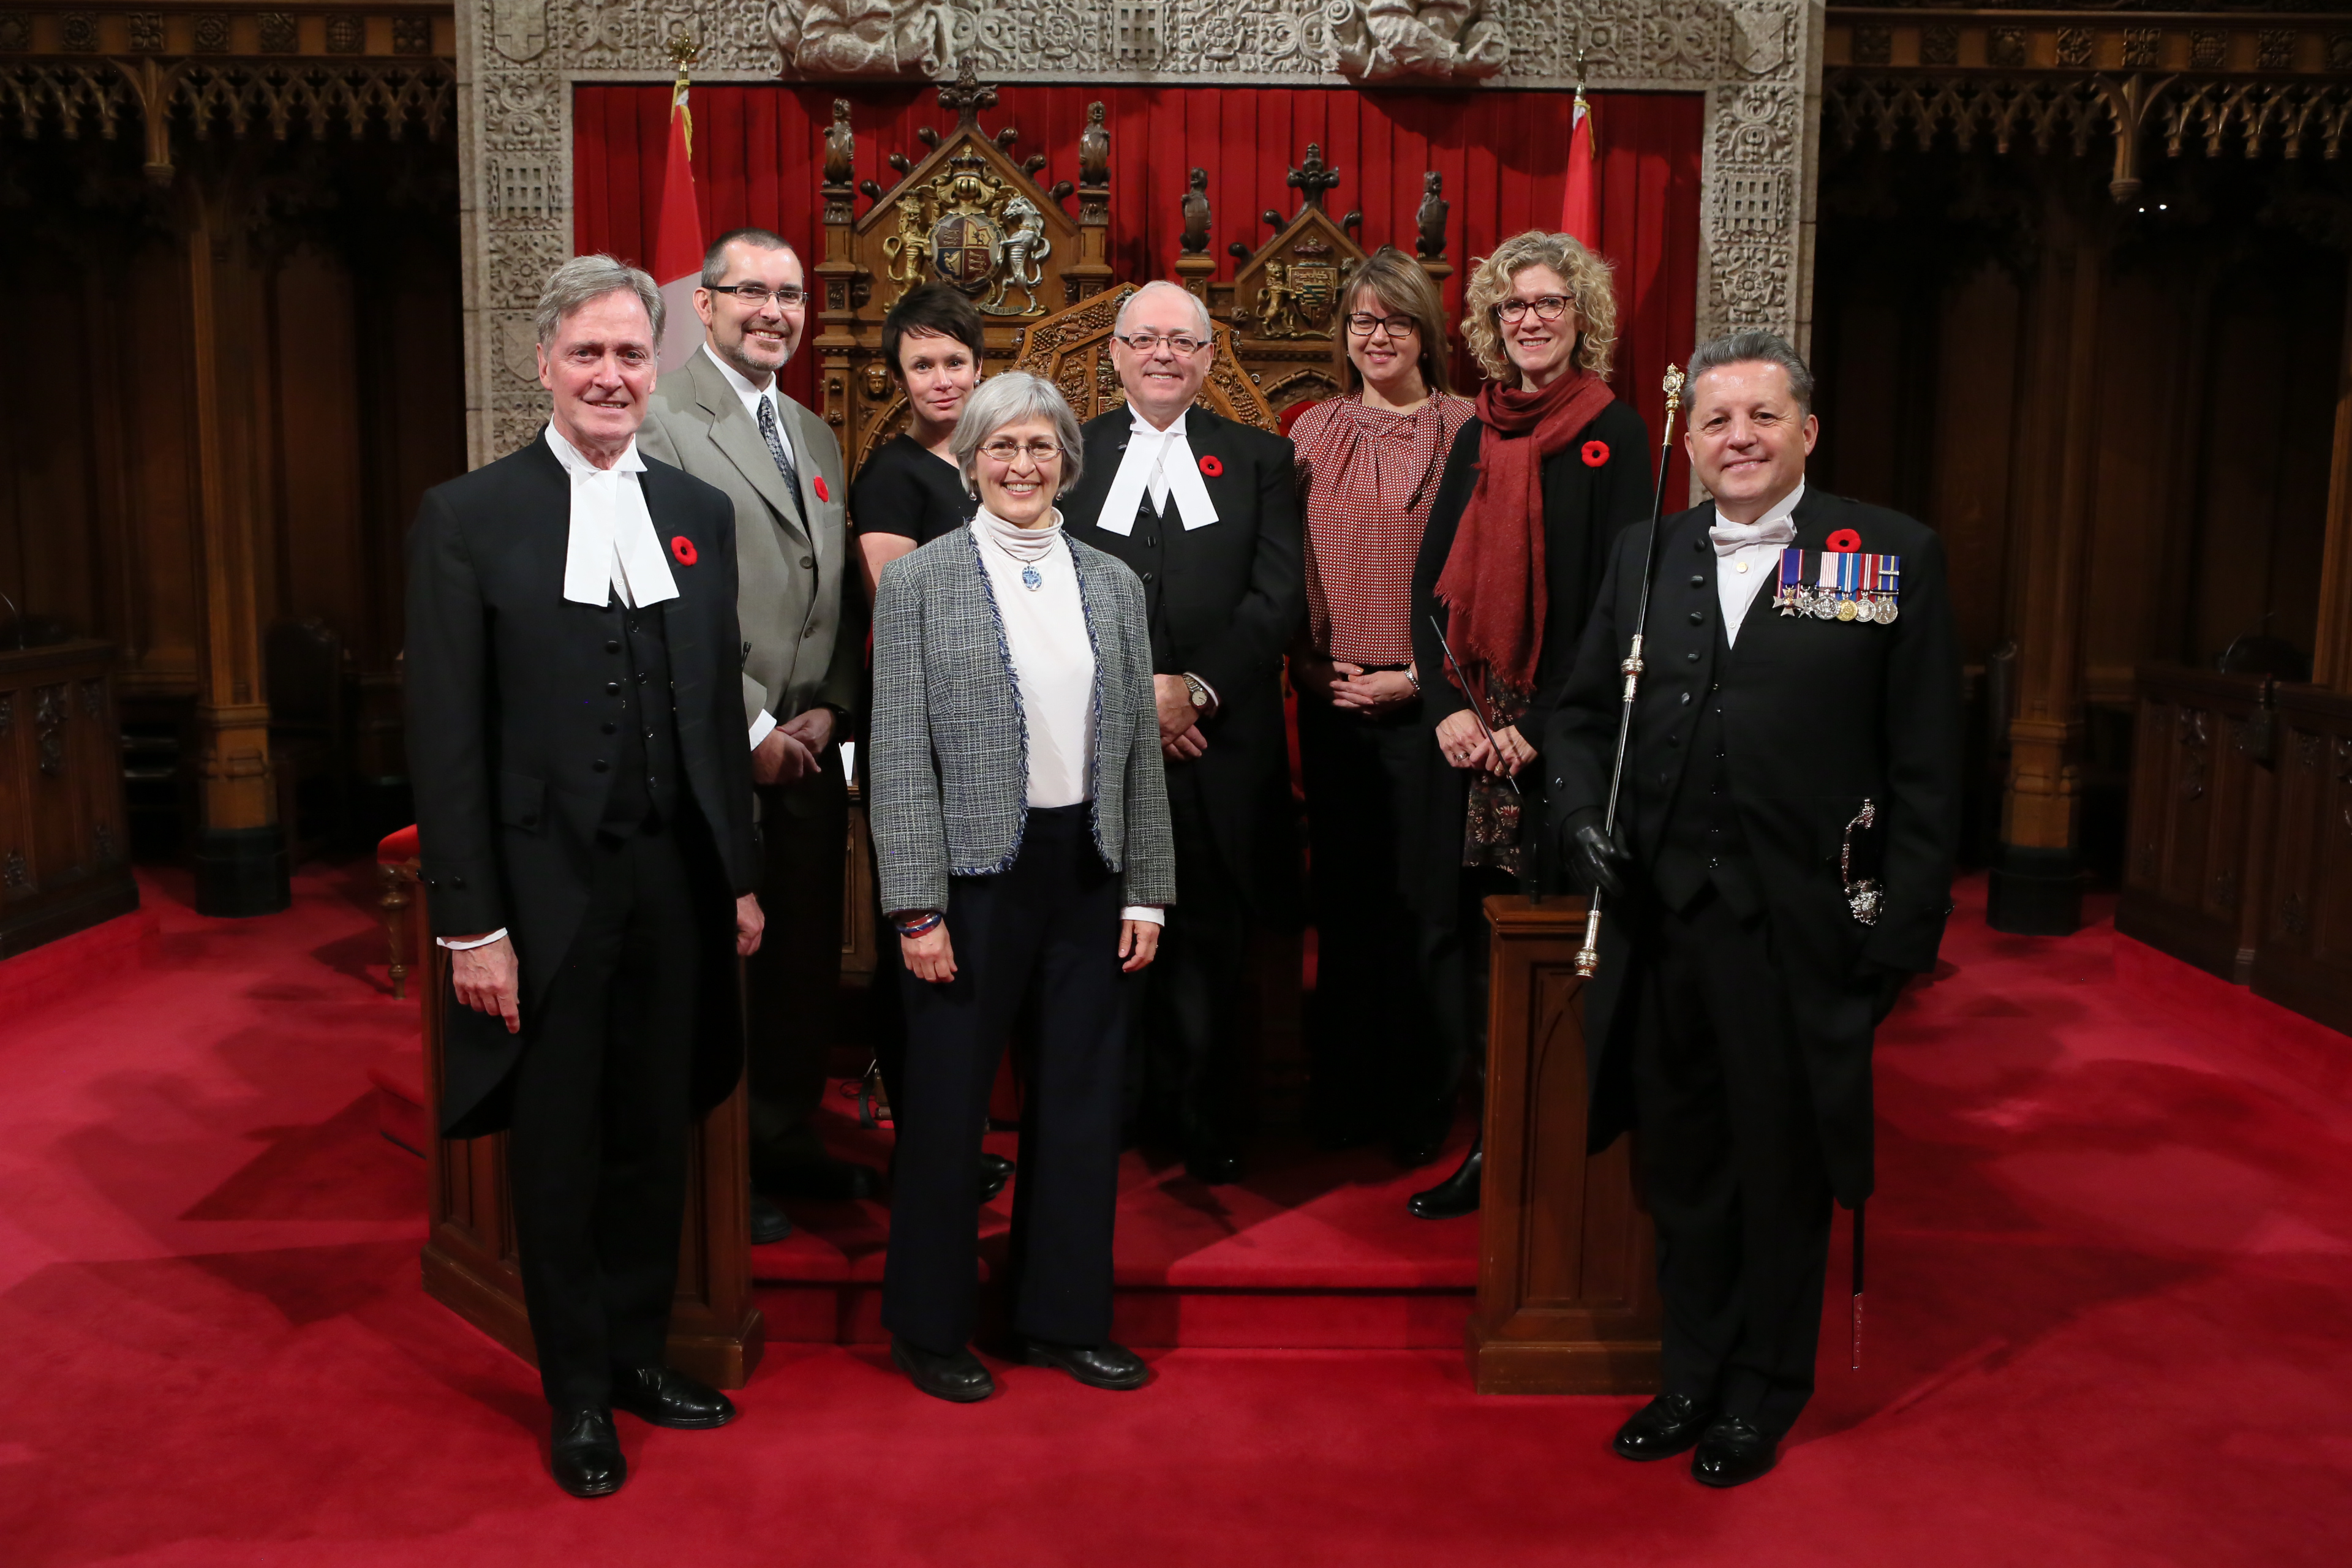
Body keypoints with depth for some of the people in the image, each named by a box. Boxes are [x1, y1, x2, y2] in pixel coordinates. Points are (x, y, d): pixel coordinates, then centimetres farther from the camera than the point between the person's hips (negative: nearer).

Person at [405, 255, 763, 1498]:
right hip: (544, 886, -3)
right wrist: (471, 922, -11)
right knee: (558, 1150, 10)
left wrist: (740, 875, 9)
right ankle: (578, 1393, 28)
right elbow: (446, 736, -8)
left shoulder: (699, 514, 7)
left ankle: (638, 1350, 35)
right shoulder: (469, 517, -5)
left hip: (673, 880, 4)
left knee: (655, 1134, 15)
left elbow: (718, 709, 10)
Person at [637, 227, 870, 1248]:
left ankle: (787, 1141, 28)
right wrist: (752, 728, -13)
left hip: (809, 746, 7)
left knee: (807, 957, 13)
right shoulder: (660, 420, -7)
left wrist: (829, 711, 2)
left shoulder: (817, 437, 17)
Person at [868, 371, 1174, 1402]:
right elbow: (900, 755, -7)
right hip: (976, 869, -4)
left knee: (1082, 1095, 11)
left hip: (1089, 871, 4)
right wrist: (916, 908, -12)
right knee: (948, 1097, 6)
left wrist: (1147, 890, 5)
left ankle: (1063, 1316, 28)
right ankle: (930, 1326, 24)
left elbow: (1141, 746, 9)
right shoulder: (920, 582, -3)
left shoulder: (1113, 584, 9)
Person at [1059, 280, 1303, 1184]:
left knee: (1210, 942, 3)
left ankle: (1204, 1127, 16)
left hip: (1219, 749, 0)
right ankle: (1114, 1113, 17)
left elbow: (1280, 599, 0)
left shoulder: (1259, 461, 11)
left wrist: (1194, 687, -12)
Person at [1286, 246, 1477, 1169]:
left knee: (1426, 904, 0)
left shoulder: (1465, 431, 0)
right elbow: (1289, 570, 11)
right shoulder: (1313, 433, 10)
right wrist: (1316, 664, -1)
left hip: (1424, 699, -3)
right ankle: (1343, 1098, 21)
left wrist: (1421, 675, -10)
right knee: (1343, 900, 9)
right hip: (1332, 700, 3)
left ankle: (1423, 1109, 14)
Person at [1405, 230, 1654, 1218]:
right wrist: (1447, 705, -5)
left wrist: (1538, 725, -15)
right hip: (1474, 726, 5)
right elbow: (1432, 580, 9)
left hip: (1560, 731, -5)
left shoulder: (1615, 435, -4)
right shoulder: (1480, 433, 12)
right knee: (1480, 922, 7)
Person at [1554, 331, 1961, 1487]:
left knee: (1783, 1169, 12)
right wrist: (1582, 819, -3)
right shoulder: (1643, 556, 8)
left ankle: (1764, 1395, 32)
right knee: (1681, 1163, 16)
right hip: (1661, 922, 4)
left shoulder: (1894, 555, -2)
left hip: (1801, 931, -3)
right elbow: (1582, 715, 15)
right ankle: (1693, 1373, 36)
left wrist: (1908, 923, -8)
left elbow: (1926, 764, -4)